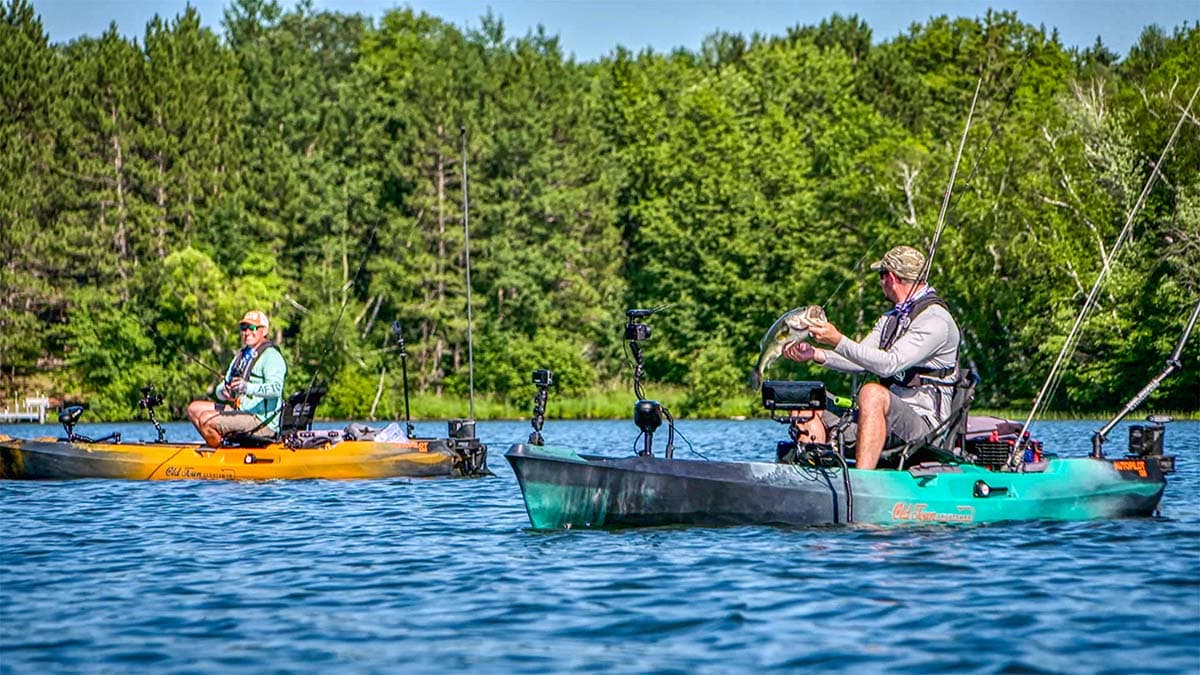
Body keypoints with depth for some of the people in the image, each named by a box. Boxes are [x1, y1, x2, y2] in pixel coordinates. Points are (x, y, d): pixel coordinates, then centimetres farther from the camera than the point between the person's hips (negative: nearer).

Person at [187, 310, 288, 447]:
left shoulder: (271, 356, -10)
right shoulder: (242, 355, 20)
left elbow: (275, 388, -27)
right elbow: (222, 387, 17)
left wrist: (248, 387, -41)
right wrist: (221, 391, -8)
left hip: (262, 422, -10)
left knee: (206, 420, -20)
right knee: (194, 408, 9)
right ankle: (218, 444, 5)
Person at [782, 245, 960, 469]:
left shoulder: (935, 319, -10)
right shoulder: (891, 318, 21)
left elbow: (889, 364, -21)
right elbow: (859, 361, 13)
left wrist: (838, 341, -22)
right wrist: (817, 355, -3)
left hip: (923, 422, -9)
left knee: (872, 392, -38)